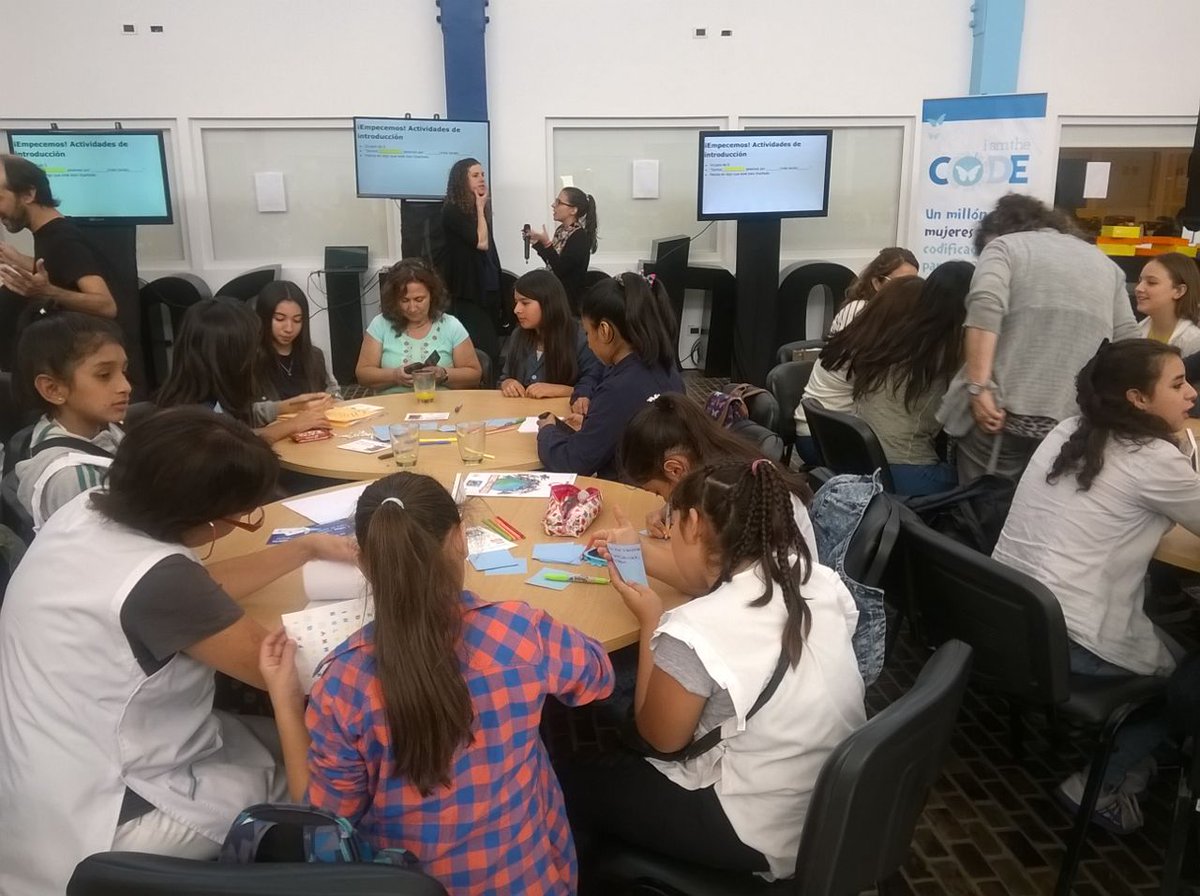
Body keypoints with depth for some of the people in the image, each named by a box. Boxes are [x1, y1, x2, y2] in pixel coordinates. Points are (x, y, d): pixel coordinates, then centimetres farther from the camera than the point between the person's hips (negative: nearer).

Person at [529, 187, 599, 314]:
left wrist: (547, 243, -25)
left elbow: (560, 269, -21)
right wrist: (536, 243, 6)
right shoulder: (561, 230, 7)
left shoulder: (580, 237, -17)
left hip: (570, 299, -8)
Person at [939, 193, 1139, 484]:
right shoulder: (1104, 263, 20)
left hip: (1004, 411, -4)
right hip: (1077, 422, 5)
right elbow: (1127, 343, 12)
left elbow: (985, 307, -14)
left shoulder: (1004, 246, 6)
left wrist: (979, 389, -18)